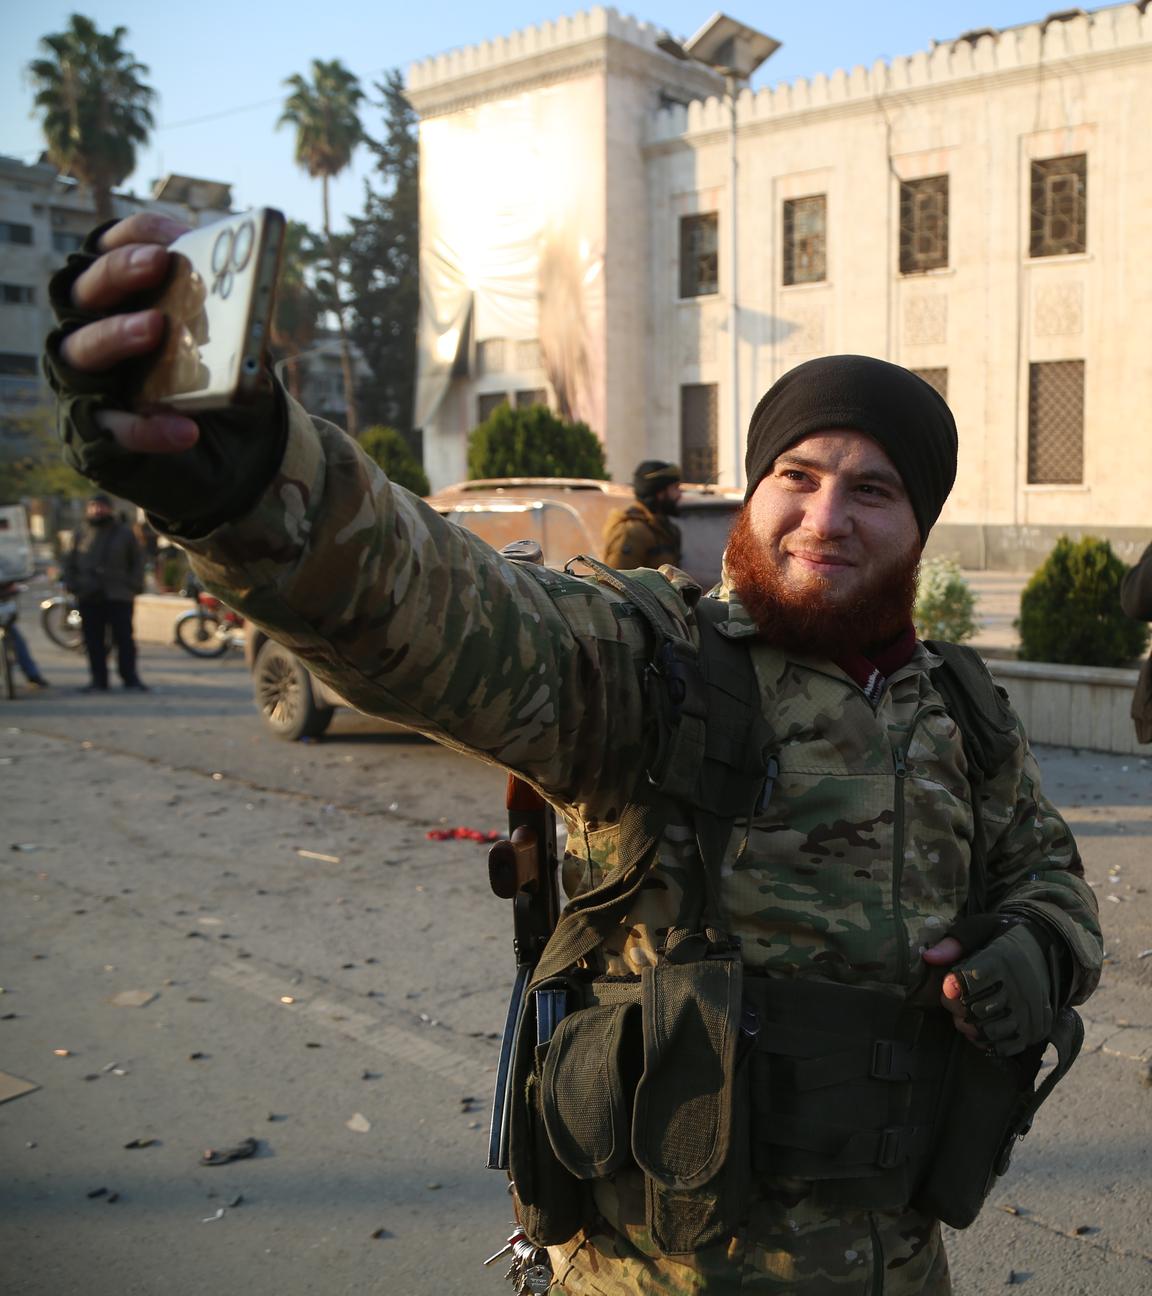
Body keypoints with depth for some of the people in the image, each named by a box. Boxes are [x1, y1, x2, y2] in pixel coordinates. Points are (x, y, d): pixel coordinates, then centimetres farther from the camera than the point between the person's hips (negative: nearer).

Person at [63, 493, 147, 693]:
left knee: (124, 639, -3)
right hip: (89, 597, 2)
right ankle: (98, 679, 11)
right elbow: (70, 562, 16)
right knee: (93, 641, 4)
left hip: (119, 596, -2)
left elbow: (137, 561, 9)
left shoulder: (124, 533, 7)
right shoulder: (82, 534, 11)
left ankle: (131, 679, 2)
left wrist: (135, 585, -3)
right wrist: (71, 584, 3)